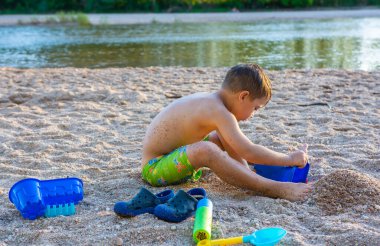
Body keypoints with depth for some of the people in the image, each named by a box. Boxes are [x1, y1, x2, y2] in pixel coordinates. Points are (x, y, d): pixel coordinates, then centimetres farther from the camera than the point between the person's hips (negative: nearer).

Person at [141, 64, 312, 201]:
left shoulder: (210, 101, 6)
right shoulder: (219, 112, -23)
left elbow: (234, 149, 16)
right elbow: (247, 152, -27)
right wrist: (290, 159, -18)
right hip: (154, 167, -11)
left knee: (223, 139, 20)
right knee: (205, 150, -37)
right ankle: (274, 189, -35)